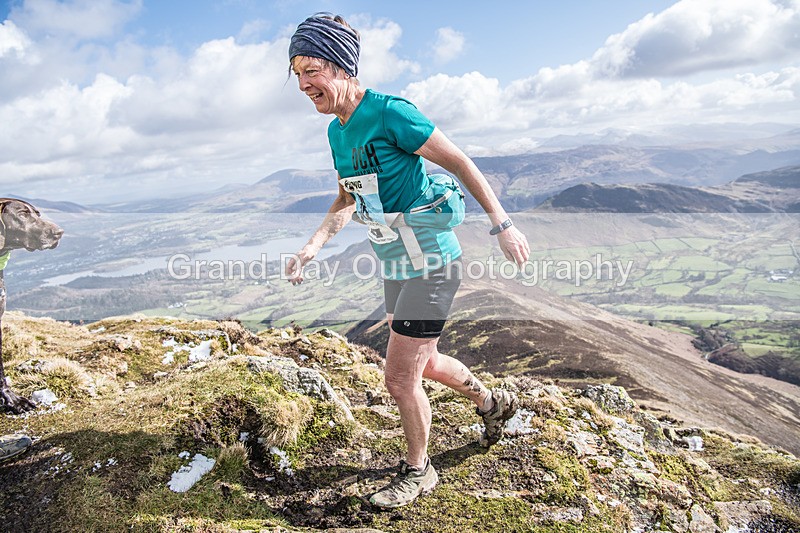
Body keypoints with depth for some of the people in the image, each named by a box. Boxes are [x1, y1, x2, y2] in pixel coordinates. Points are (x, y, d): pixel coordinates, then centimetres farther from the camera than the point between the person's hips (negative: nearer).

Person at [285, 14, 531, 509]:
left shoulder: (390, 112, -19)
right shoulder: (337, 132, 6)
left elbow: (460, 162, -15)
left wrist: (503, 225, -14)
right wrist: (313, 246, 5)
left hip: (430, 263, -8)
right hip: (396, 265, 9)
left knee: (400, 378, 0)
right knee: (424, 362, 22)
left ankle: (418, 471, 27)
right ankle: (494, 402, 49)